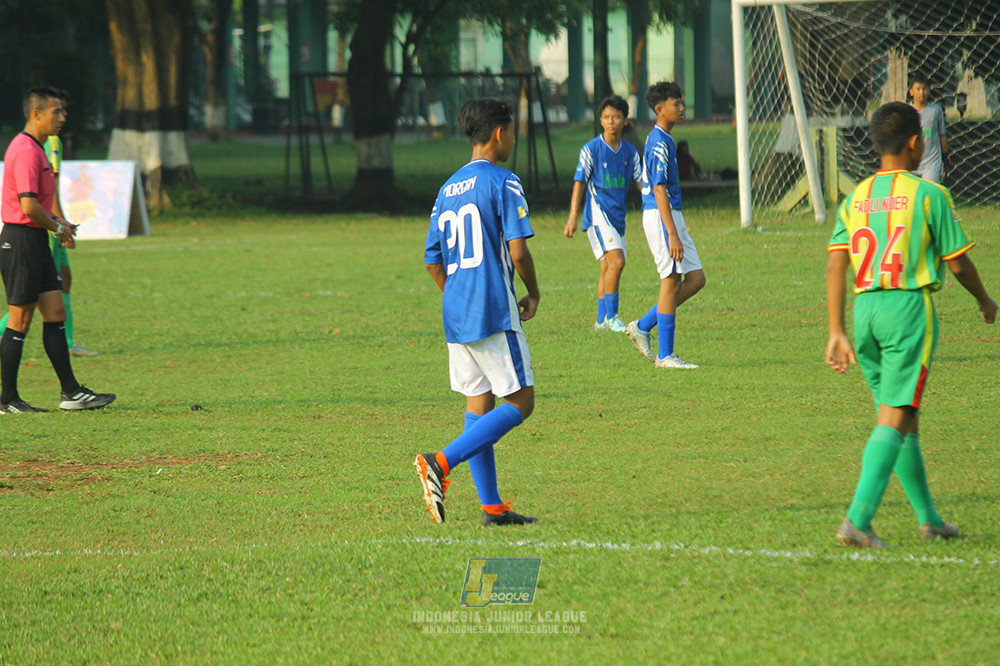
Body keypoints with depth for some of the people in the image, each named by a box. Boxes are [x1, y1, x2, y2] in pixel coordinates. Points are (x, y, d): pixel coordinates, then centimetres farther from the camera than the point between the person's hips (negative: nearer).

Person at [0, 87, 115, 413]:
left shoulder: (35, 149, 16)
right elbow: (28, 206, -25)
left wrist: (55, 221, 13)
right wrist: (58, 228, -10)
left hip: (36, 242, 10)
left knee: (56, 313, 8)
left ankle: (71, 392, 9)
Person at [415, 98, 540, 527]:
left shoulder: (448, 189, 14)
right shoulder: (503, 183, -8)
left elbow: (432, 261, 16)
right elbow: (517, 251, -15)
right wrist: (533, 295, 1)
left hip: (455, 315, 8)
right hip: (494, 313, -8)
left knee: (478, 407, 10)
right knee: (519, 403, -3)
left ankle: (491, 508, 9)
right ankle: (440, 463, -18)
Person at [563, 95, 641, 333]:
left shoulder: (630, 152, 10)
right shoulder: (591, 149, -5)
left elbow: (641, 181, 15)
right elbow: (579, 183, -5)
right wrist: (573, 217, -11)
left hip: (618, 215, 6)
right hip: (598, 212, -6)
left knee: (608, 267, 9)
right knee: (616, 261, -20)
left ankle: (602, 320, 15)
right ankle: (610, 316, -15)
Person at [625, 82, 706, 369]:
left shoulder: (661, 139, 15)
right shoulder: (659, 143, -16)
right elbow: (659, 190, -21)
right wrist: (672, 234, -24)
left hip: (672, 215, 10)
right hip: (661, 216, -10)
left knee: (696, 279, 9)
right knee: (671, 281, -5)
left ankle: (643, 326, 13)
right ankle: (665, 355, 1)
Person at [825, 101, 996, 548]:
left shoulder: (855, 199, 10)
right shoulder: (927, 194, -4)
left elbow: (835, 265, 2)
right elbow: (957, 261, 0)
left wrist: (836, 333, 3)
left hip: (865, 308, 6)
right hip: (909, 307, -6)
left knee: (902, 415, 16)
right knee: (896, 416, -7)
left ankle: (929, 520, 24)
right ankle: (857, 520, -20)